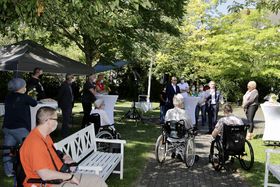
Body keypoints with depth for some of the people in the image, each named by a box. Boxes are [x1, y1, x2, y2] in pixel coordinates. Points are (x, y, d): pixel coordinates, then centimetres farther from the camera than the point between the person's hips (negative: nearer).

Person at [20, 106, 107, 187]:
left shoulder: (45, 136, 9)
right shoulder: (35, 142, -22)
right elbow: (45, 175, -27)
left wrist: (65, 157, 5)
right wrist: (69, 176, -17)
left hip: (59, 177, 10)